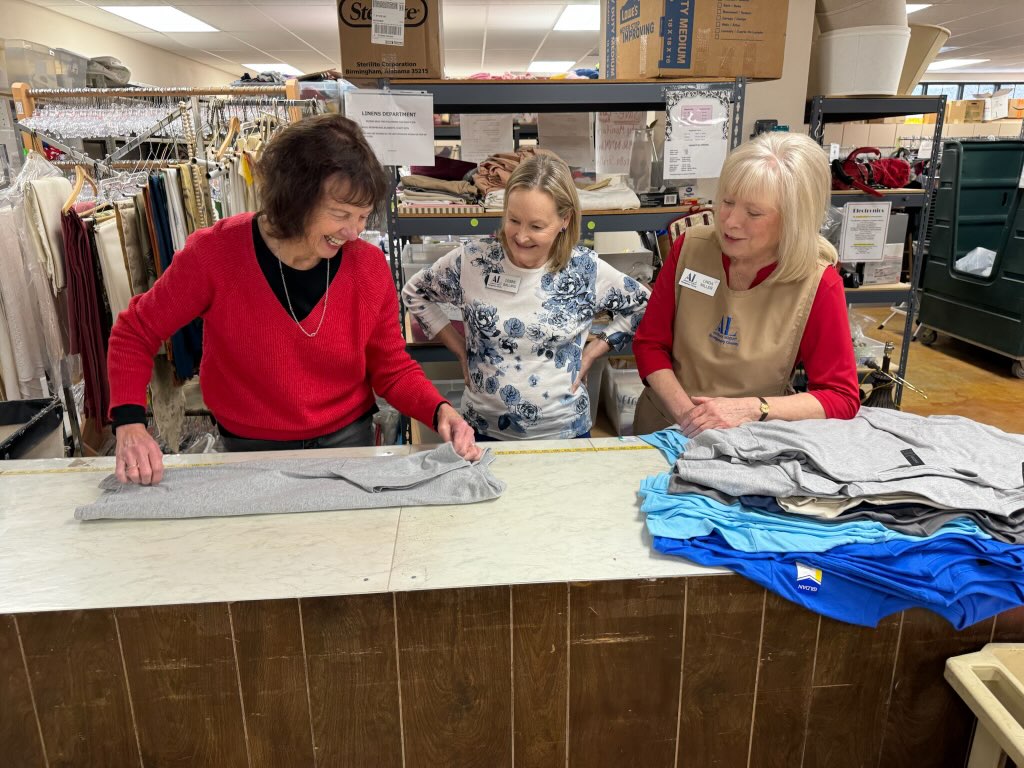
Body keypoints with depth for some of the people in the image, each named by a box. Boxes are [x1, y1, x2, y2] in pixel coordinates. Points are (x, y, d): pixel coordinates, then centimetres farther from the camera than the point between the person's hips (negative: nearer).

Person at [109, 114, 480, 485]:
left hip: (347, 439, 1)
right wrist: (130, 423, -17)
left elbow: (392, 368, -1)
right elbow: (135, 332, -4)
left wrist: (439, 410, -19)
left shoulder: (370, 267, -13)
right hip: (249, 447, 0)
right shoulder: (214, 253, -17)